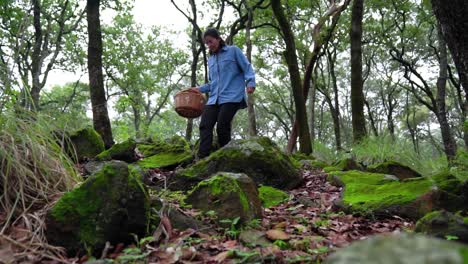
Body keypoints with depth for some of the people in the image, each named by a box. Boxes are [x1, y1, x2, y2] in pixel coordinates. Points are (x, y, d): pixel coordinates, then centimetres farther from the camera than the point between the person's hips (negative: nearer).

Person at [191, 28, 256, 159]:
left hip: (232, 97, -6)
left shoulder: (233, 50, 9)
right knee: (205, 126, -12)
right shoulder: (210, 60, 25)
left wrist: (250, 83, -14)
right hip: (214, 98, 6)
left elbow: (247, 67, 4)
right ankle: (202, 159, -16)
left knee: (222, 126, -15)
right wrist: (200, 89, 11)